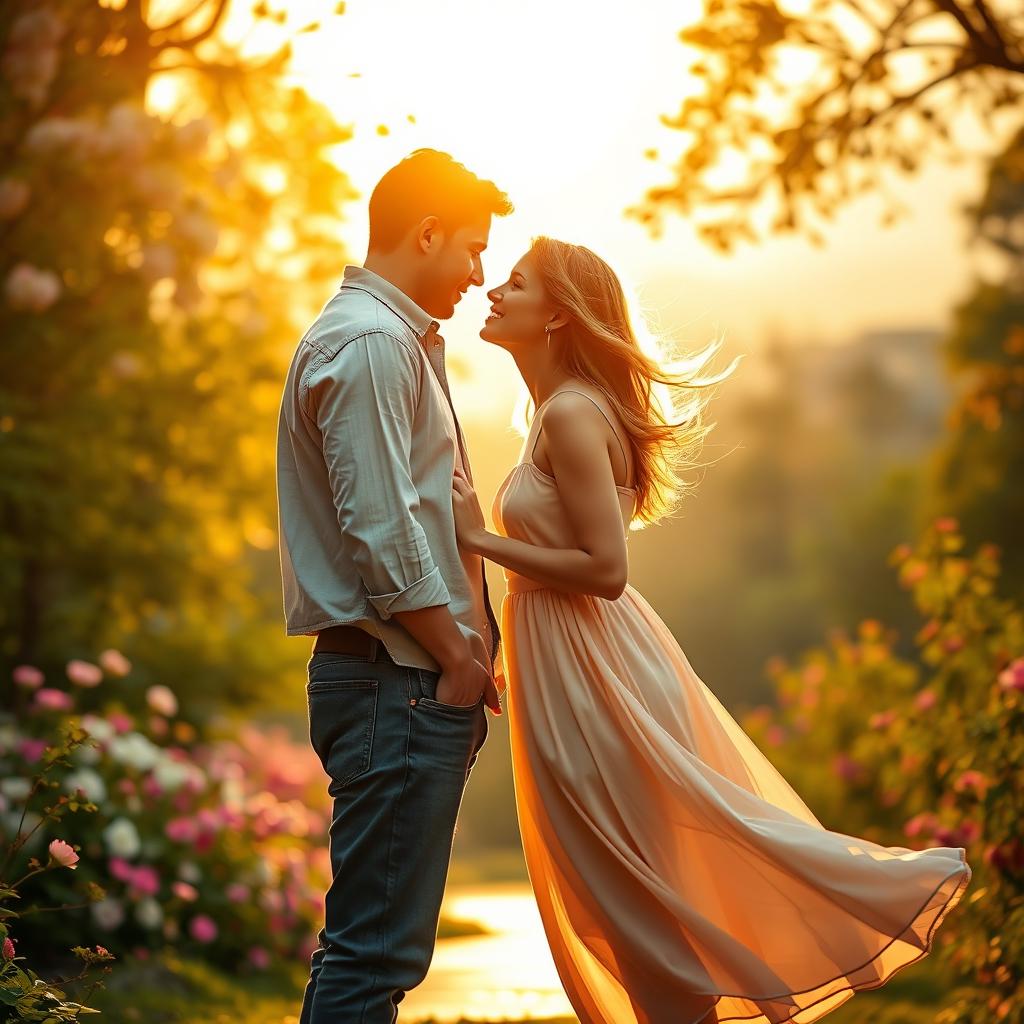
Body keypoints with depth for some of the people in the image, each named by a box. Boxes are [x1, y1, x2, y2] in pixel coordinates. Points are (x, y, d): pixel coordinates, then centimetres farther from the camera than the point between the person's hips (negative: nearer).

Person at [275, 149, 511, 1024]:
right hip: (397, 680, -11)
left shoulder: (405, 342, 22)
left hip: (427, 679, 11)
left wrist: (472, 632, 13)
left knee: (375, 937, 13)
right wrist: (458, 657, -11)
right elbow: (379, 529, -19)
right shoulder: (368, 344, -12)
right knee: (378, 945, -10)